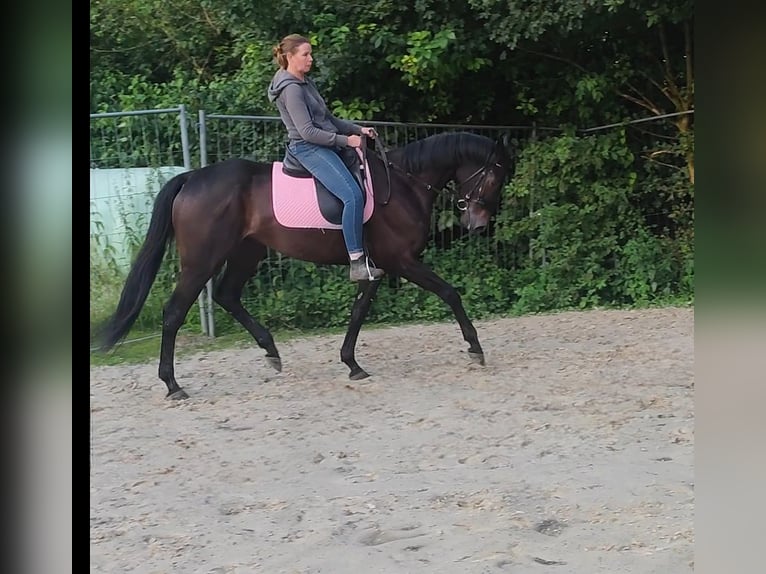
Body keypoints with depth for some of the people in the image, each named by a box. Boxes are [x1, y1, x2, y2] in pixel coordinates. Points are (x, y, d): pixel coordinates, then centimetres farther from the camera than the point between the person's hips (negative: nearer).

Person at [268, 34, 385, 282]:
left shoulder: (306, 83, 17)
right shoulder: (291, 89, -13)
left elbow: (328, 118, 22)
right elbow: (308, 131, -19)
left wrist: (358, 130, 10)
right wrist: (345, 140, -17)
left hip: (326, 144, 11)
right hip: (308, 148, -11)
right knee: (353, 196, -24)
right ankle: (357, 264, -24)